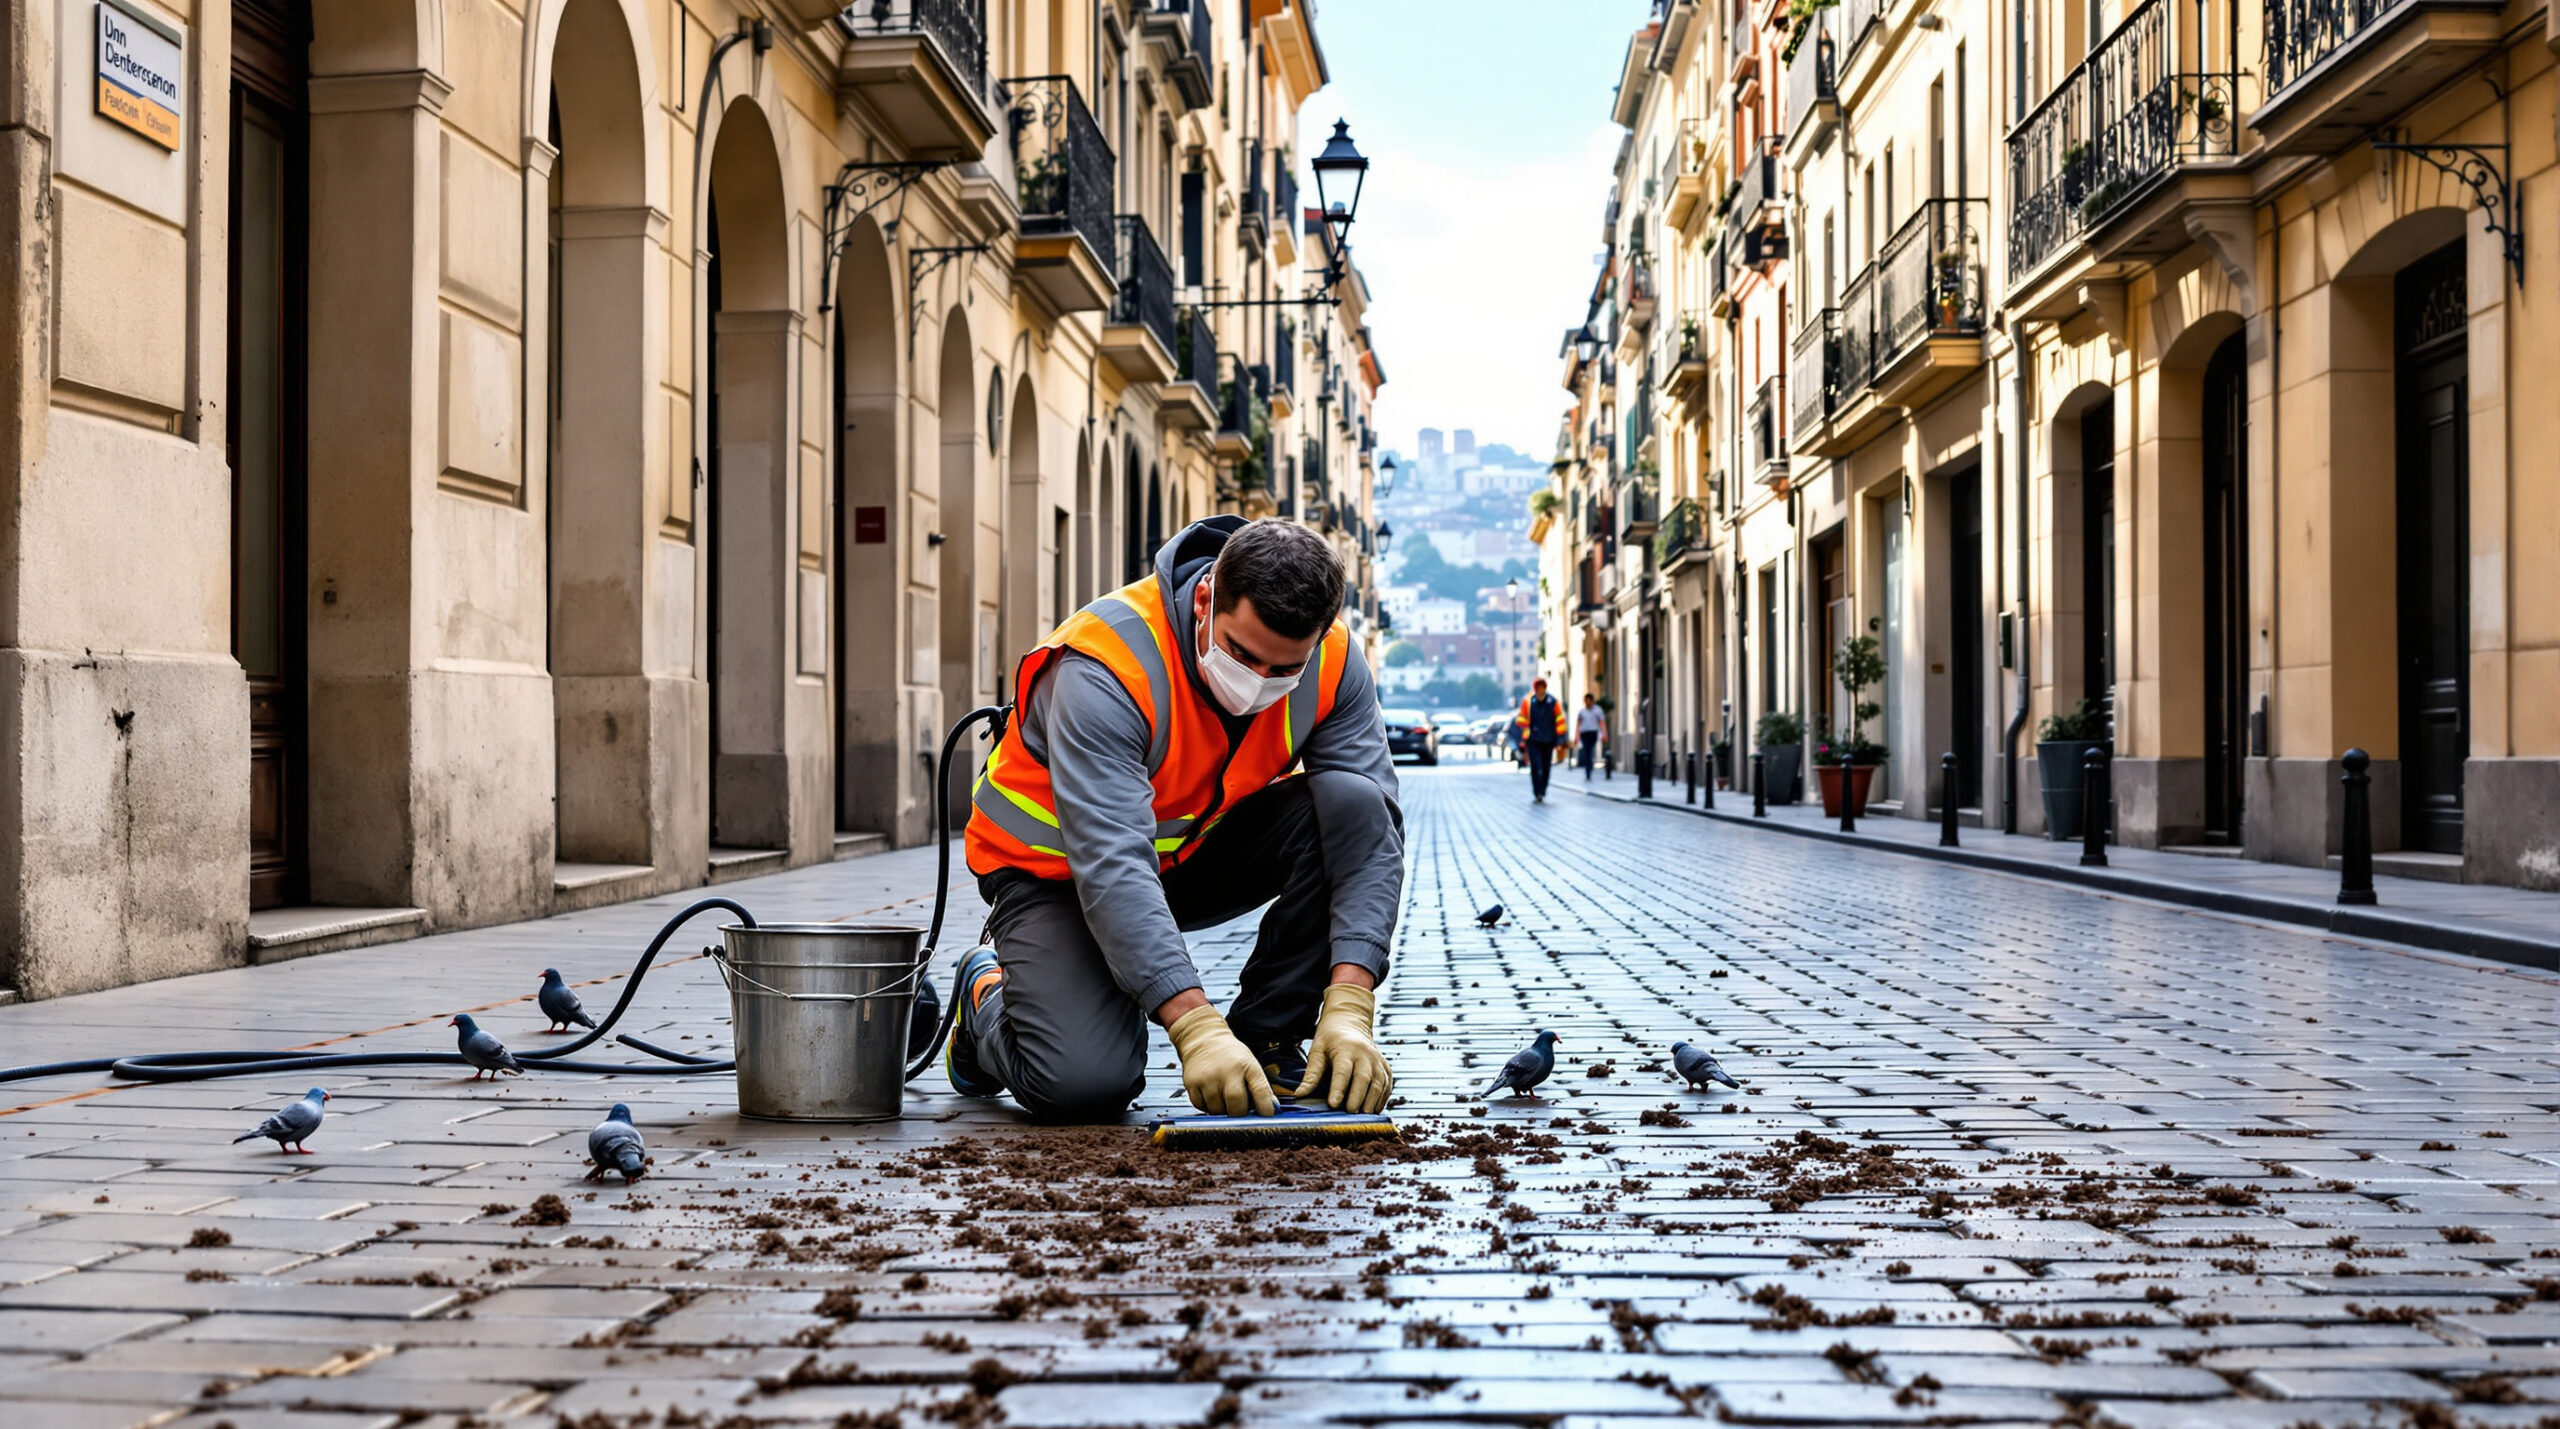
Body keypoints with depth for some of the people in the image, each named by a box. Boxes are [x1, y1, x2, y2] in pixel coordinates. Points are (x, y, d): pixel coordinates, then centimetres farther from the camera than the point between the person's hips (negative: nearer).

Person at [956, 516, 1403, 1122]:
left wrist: (1348, 1007, -35)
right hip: (1058, 866, -4)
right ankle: (988, 996, 11)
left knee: (1349, 802, -23)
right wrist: (1195, 1026, -47)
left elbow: (1374, 831, -22)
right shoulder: (1105, 667, -33)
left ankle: (1265, 1038, -9)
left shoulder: (1334, 662, -18)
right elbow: (1109, 863, -39)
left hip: (1204, 853, 4)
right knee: (1082, 1084, -26)